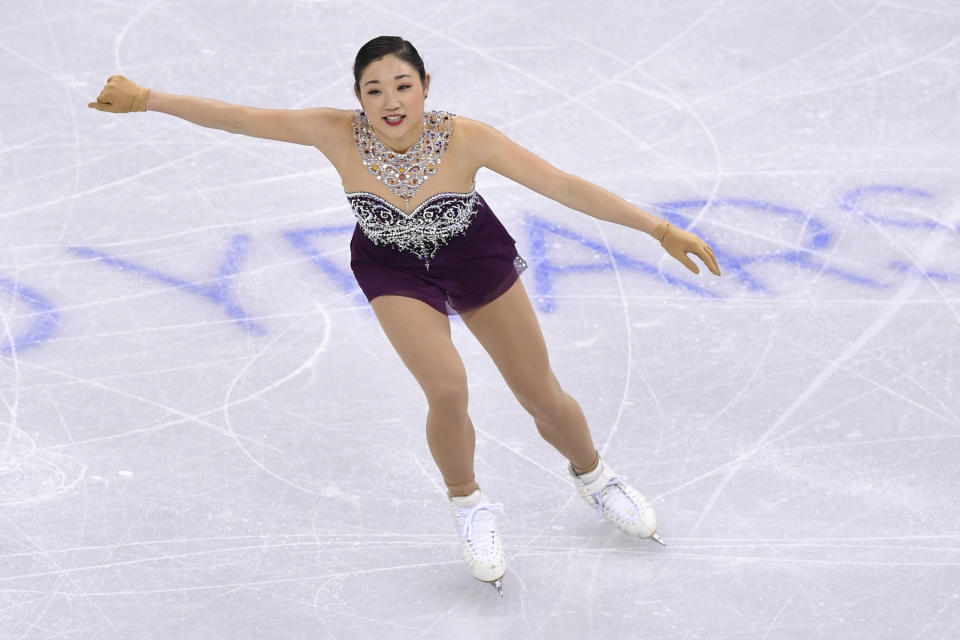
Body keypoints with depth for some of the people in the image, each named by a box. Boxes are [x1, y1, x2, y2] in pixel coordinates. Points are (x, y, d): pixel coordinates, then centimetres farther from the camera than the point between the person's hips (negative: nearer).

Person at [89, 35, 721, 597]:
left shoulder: (465, 139, -34)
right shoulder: (339, 134, -31)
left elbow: (564, 185, -32)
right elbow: (239, 117, -26)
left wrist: (660, 229, -35)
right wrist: (146, 98, -27)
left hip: (475, 257, 0)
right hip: (394, 268, 0)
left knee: (542, 396, 8)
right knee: (447, 390, -20)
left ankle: (593, 475, 42)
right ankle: (468, 504, 12)